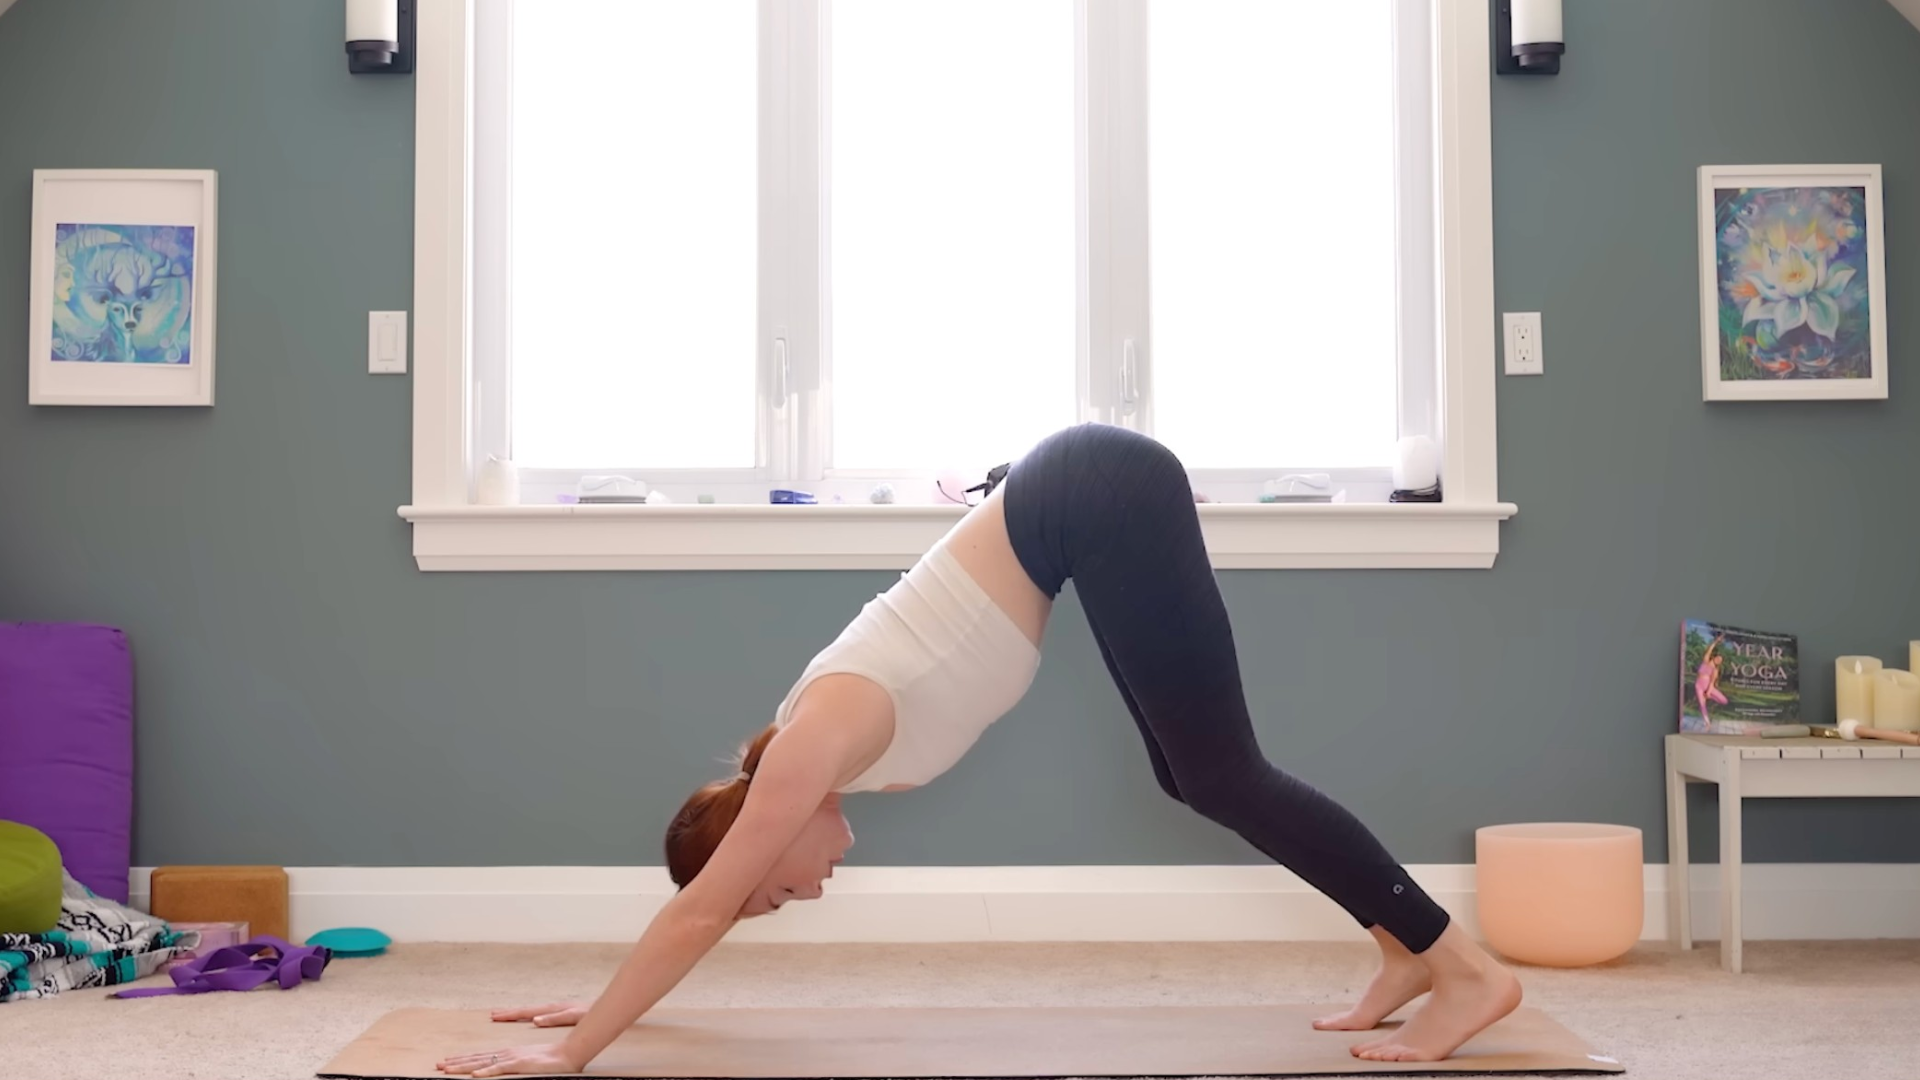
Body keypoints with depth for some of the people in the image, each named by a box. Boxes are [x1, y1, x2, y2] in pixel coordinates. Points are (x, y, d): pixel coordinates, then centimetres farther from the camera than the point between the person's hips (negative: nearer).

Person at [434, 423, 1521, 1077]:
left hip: (1101, 498, -7)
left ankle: (1468, 967, -2)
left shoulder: (823, 743, -12)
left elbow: (701, 913, -11)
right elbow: (700, 908, 21)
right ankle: (1411, 951, 15)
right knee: (1195, 777, 9)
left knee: (1225, 775, -6)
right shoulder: (807, 750, 9)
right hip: (1089, 501, 7)